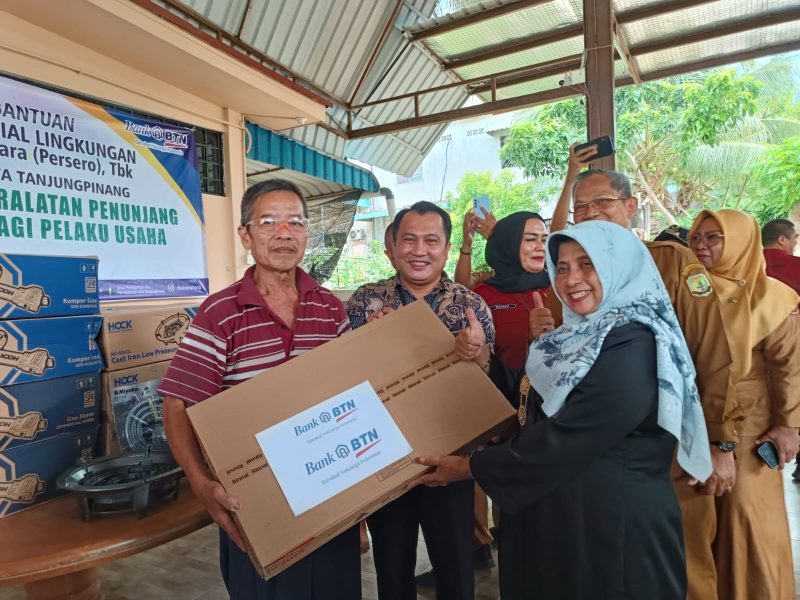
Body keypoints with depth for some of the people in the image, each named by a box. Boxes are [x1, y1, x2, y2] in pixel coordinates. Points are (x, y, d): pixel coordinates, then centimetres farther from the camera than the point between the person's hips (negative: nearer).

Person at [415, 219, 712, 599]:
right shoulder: (582, 334, 6)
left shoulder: (632, 347, -22)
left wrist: (470, 467, -12)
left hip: (615, 524, -8)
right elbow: (540, 420, 8)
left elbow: (561, 442, -23)